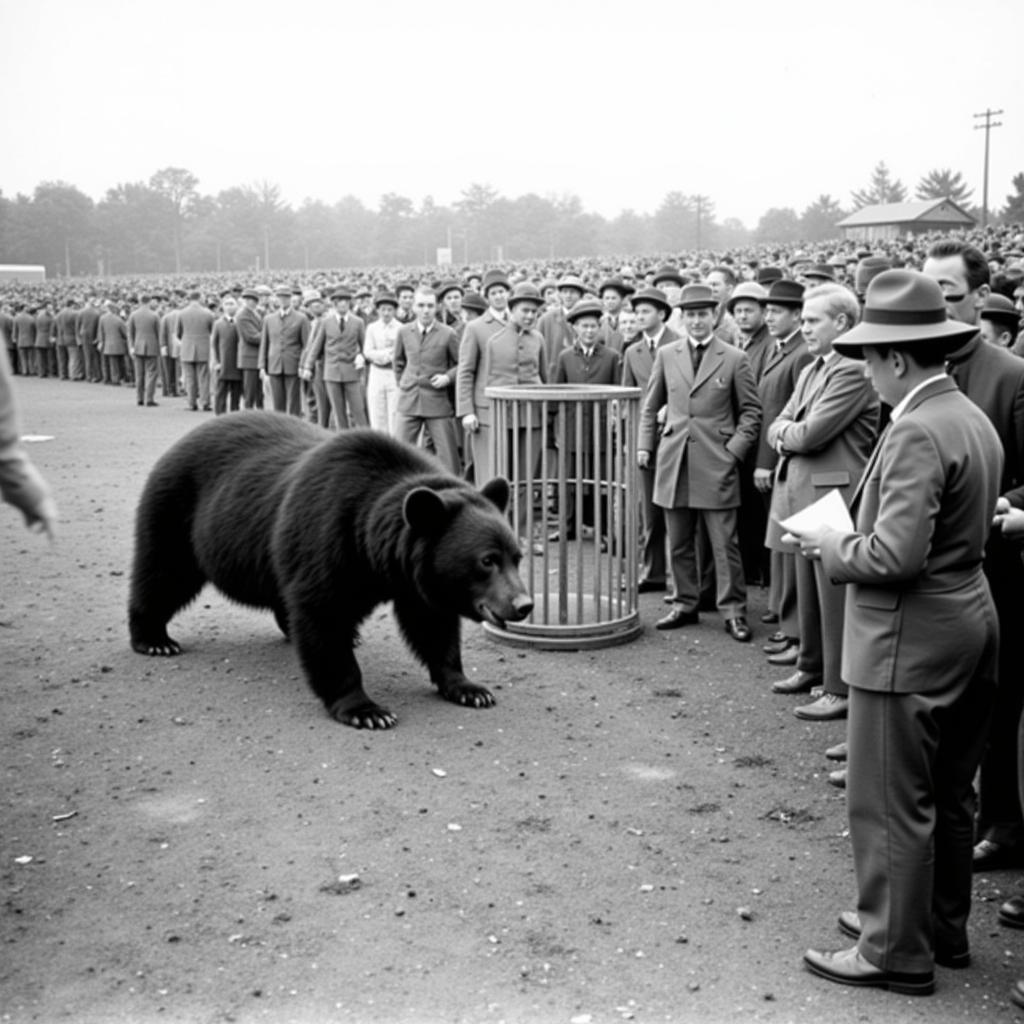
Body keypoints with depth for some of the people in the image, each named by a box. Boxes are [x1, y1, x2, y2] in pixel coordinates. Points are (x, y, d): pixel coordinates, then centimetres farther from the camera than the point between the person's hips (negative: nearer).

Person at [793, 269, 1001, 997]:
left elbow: (896, 554, -27)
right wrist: (852, 534, 9)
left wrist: (832, 546, -10)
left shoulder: (916, 432, -22)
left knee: (891, 804, 4)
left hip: (911, 640, -10)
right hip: (969, 623, 10)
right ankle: (942, 927, 36)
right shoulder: (973, 418, 8)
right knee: (948, 796, 21)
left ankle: (897, 952, 17)